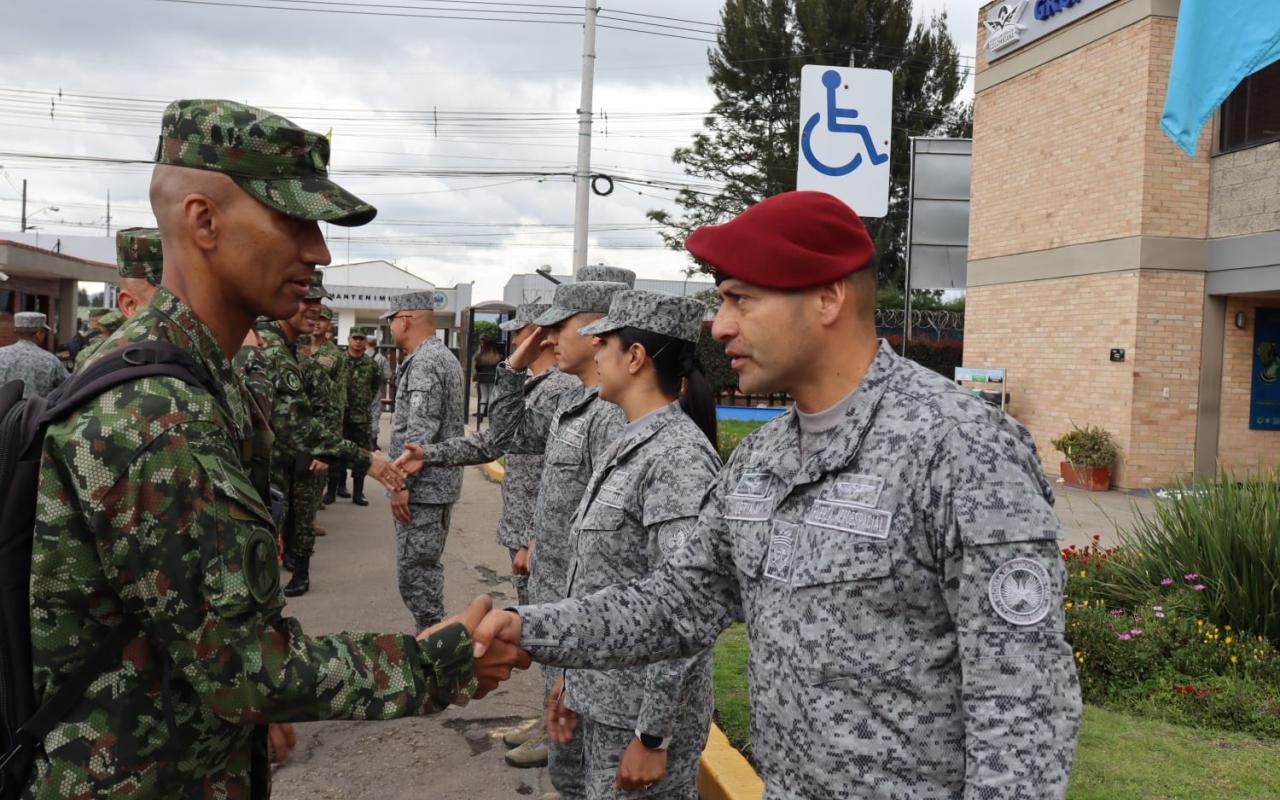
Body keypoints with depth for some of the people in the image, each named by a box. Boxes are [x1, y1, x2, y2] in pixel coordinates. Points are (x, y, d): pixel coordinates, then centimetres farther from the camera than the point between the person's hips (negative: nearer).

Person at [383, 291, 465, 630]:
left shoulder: (424, 363, -17)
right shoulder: (445, 357, 16)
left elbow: (419, 432, -24)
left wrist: (401, 482, -21)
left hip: (423, 486, -11)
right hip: (443, 482, 11)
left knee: (415, 571, -5)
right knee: (428, 566, 18)